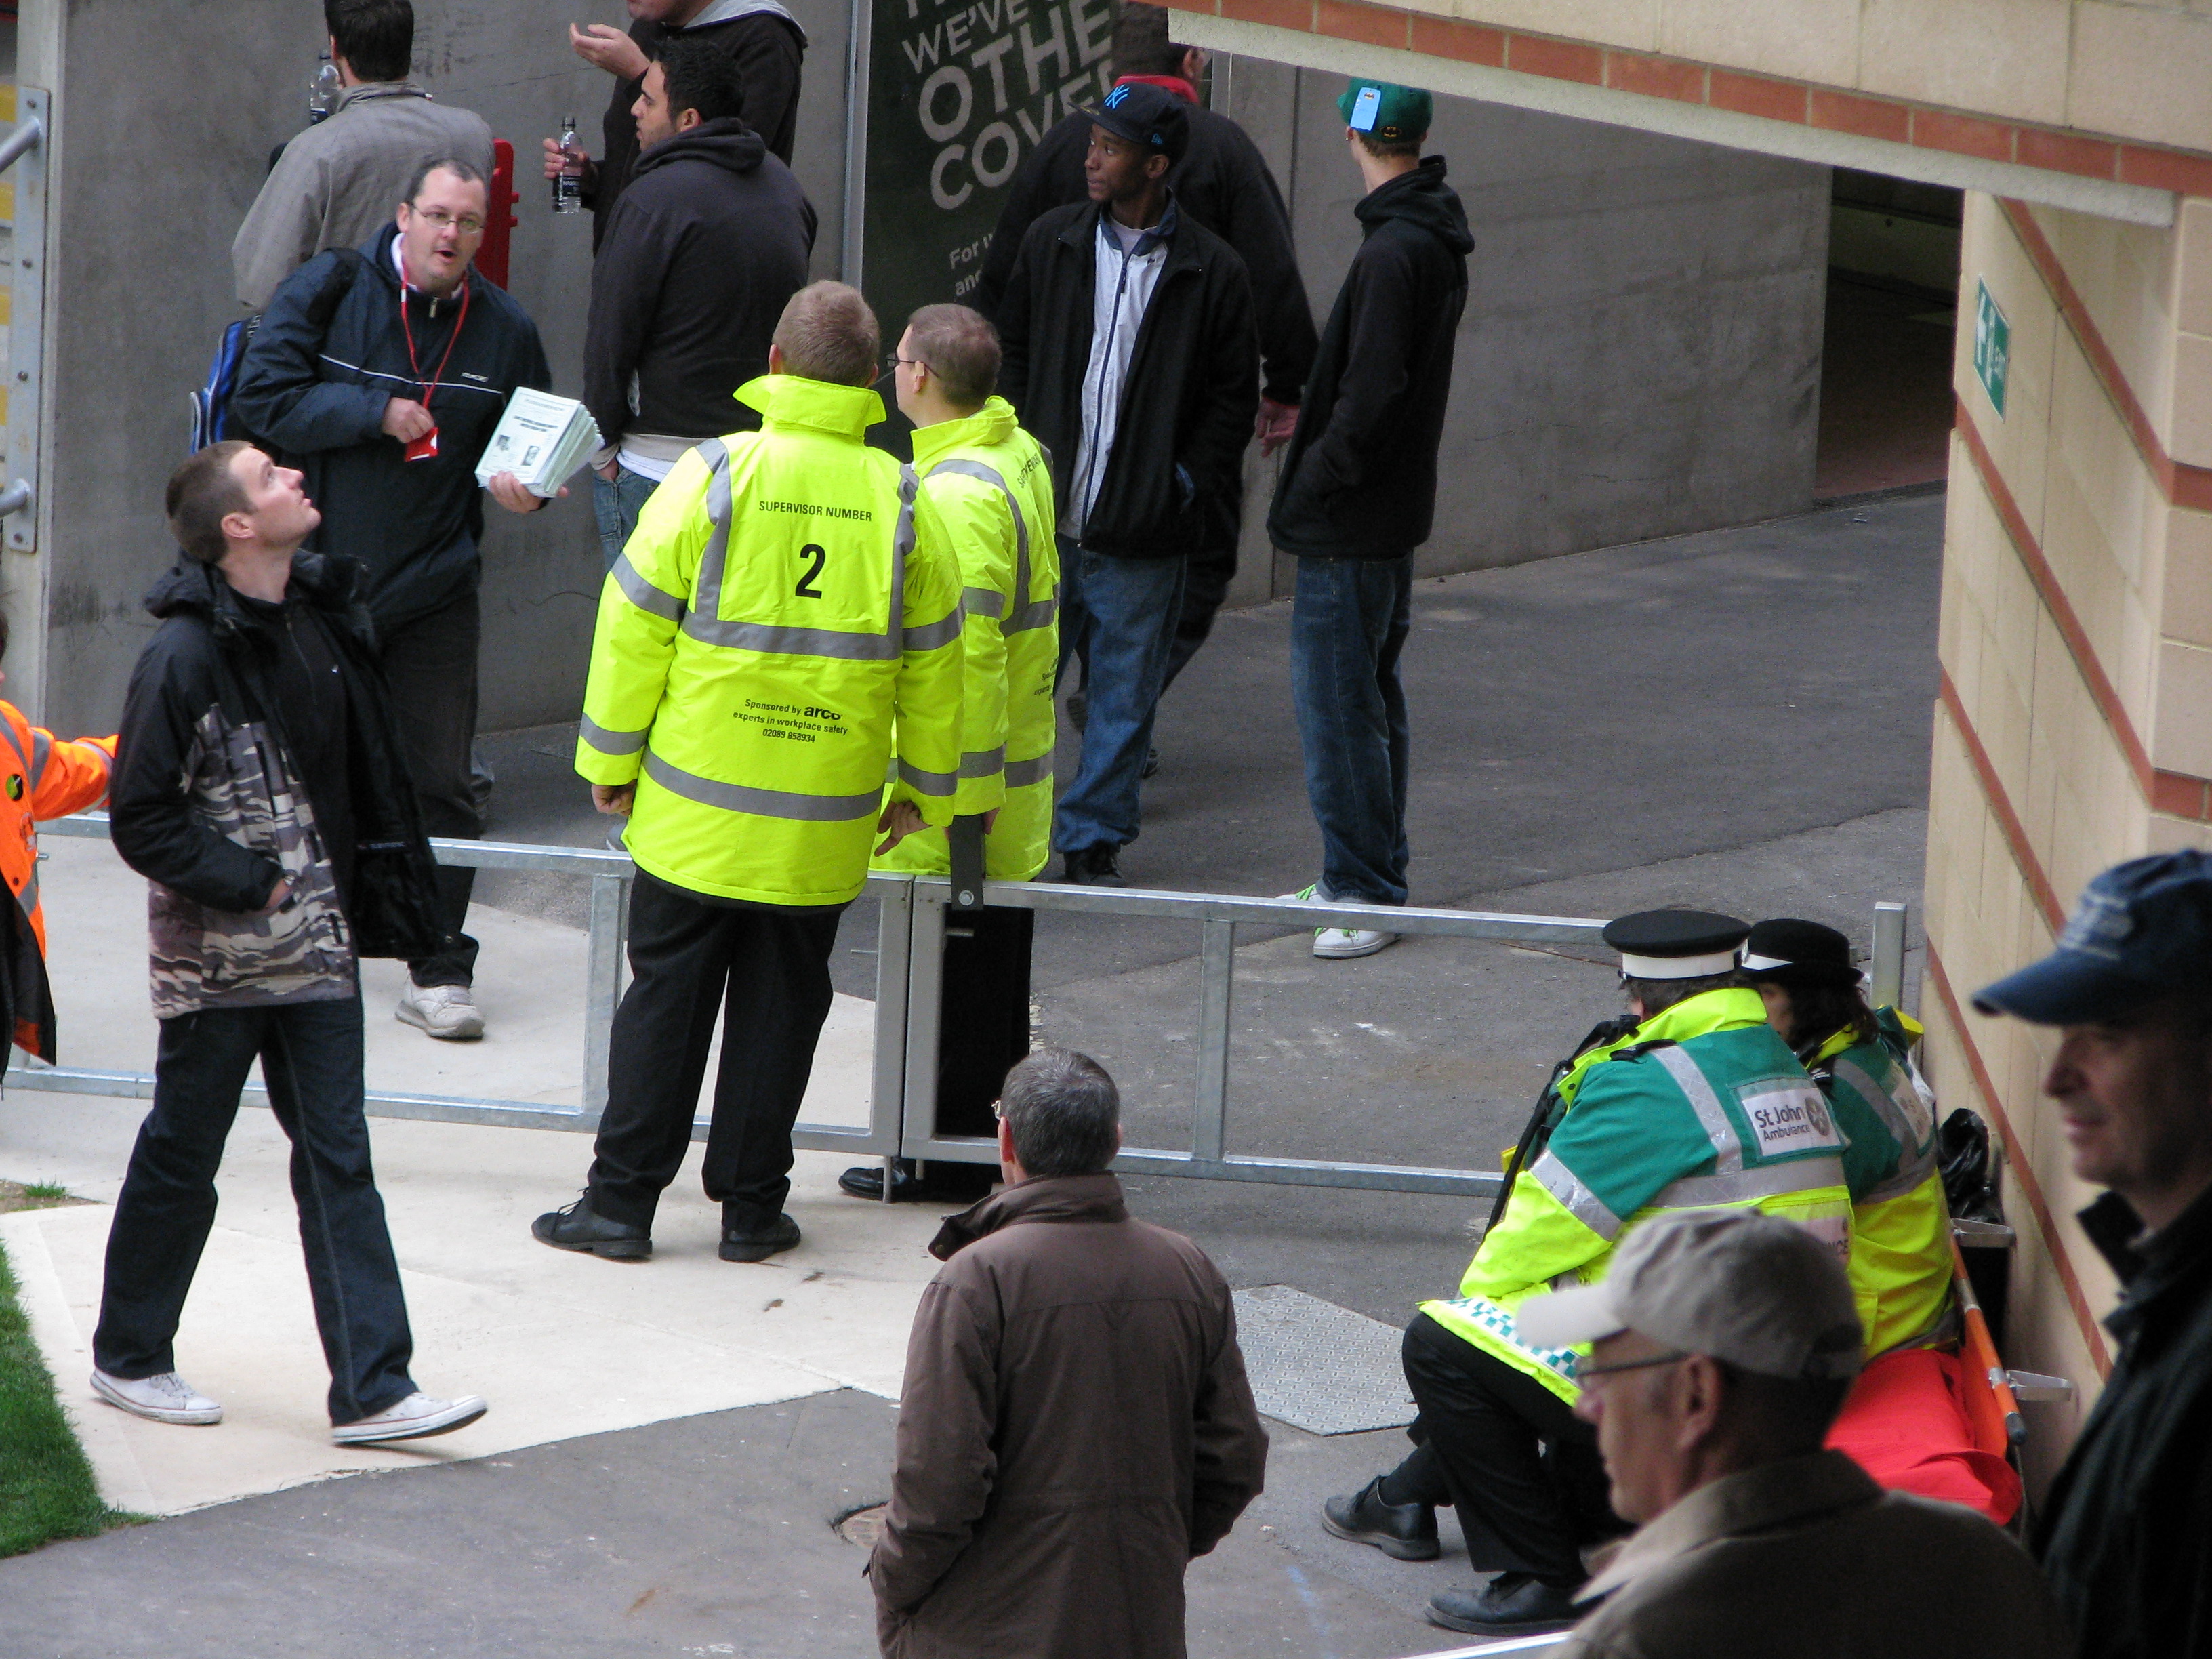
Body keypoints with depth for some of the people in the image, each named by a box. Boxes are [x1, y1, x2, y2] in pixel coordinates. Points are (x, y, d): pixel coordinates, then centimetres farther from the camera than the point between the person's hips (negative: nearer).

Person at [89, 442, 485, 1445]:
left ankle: (371, 1388, 1)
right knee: (180, 1161, 8)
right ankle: (127, 1356, 27)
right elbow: (143, 819, -14)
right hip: (216, 958, -6)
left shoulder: (320, 619, 5)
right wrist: (250, 884, -14)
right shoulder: (185, 655, -17)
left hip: (314, 948, 6)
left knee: (338, 1158, 2)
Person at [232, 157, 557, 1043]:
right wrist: (375, 412, -17)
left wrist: (522, 487, -7)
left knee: (439, 784, 0)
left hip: (433, 594, 1)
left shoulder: (504, 328, 3)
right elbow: (263, 395, -12)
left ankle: (439, 972, 8)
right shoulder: (332, 289, -6)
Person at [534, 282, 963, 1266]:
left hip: (695, 810, -1)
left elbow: (635, 626, -6)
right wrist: (921, 788, 19)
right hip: (825, 829, 1)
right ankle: (752, 1205, 15)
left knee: (666, 997, 7)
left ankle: (622, 1201, 9)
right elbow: (932, 661, 6)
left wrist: (609, 759, 6)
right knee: (780, 1004, 11)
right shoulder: (902, 504, -2)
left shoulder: (715, 477, -9)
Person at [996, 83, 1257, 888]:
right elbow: (1010, 350, 14)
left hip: (1141, 533, -2)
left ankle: (1093, 841, 16)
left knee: (1125, 694, 5)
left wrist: (1191, 480, -7)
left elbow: (1234, 395, 3)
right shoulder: (1051, 242, 6)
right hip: (1043, 519, 2)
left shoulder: (1213, 272, -2)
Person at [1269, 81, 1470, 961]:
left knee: (1338, 700, -5)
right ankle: (1368, 880, 25)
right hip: (1396, 510, 10)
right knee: (1370, 695, 17)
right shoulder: (1437, 237, 9)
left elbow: (1372, 398, -24)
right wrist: (1318, 424, 20)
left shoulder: (1394, 252, -21)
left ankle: (1364, 893, -1)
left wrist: (1311, 481, -13)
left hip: (1352, 526, -10)